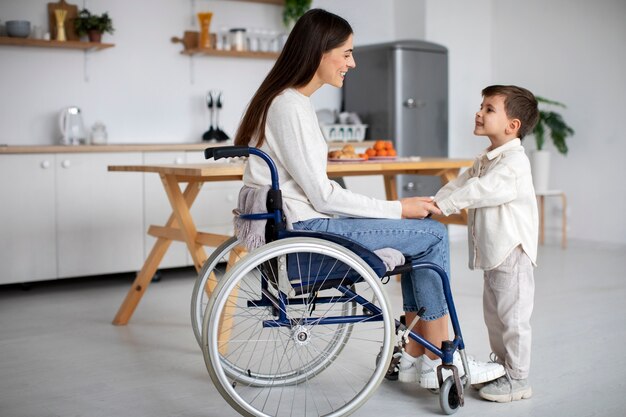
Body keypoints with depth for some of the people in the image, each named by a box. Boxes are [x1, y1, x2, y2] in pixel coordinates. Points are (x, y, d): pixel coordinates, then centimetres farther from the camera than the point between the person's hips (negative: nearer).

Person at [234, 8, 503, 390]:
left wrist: (398, 207, 10)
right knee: (433, 234, -4)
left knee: (424, 227, 14)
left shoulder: (291, 100, 13)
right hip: (302, 230, -10)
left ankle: (414, 356, 15)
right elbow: (323, 196, -19)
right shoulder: (291, 108, -18)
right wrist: (398, 209, -10)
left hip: (293, 223, 10)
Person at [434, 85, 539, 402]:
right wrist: (430, 203, -5)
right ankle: (502, 367, 32)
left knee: (513, 317, -2)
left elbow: (480, 190, -27)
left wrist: (442, 205, -27)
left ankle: (517, 380, 7)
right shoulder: (485, 160, 14)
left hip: (512, 252, -10)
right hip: (493, 254, 10)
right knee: (494, 315, 18)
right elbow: (461, 183, 9)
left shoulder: (515, 162, -18)